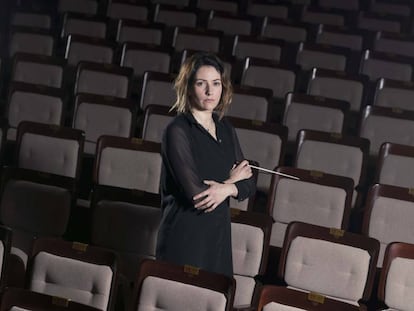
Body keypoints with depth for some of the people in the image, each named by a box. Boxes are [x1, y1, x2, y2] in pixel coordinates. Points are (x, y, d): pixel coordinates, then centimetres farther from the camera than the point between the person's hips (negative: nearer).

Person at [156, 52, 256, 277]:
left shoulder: (225, 128, 9)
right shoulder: (177, 131, -12)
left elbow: (248, 185, 8)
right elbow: (195, 194, -19)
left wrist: (226, 189, -14)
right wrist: (232, 179, -2)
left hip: (219, 233, 6)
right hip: (184, 238, -6)